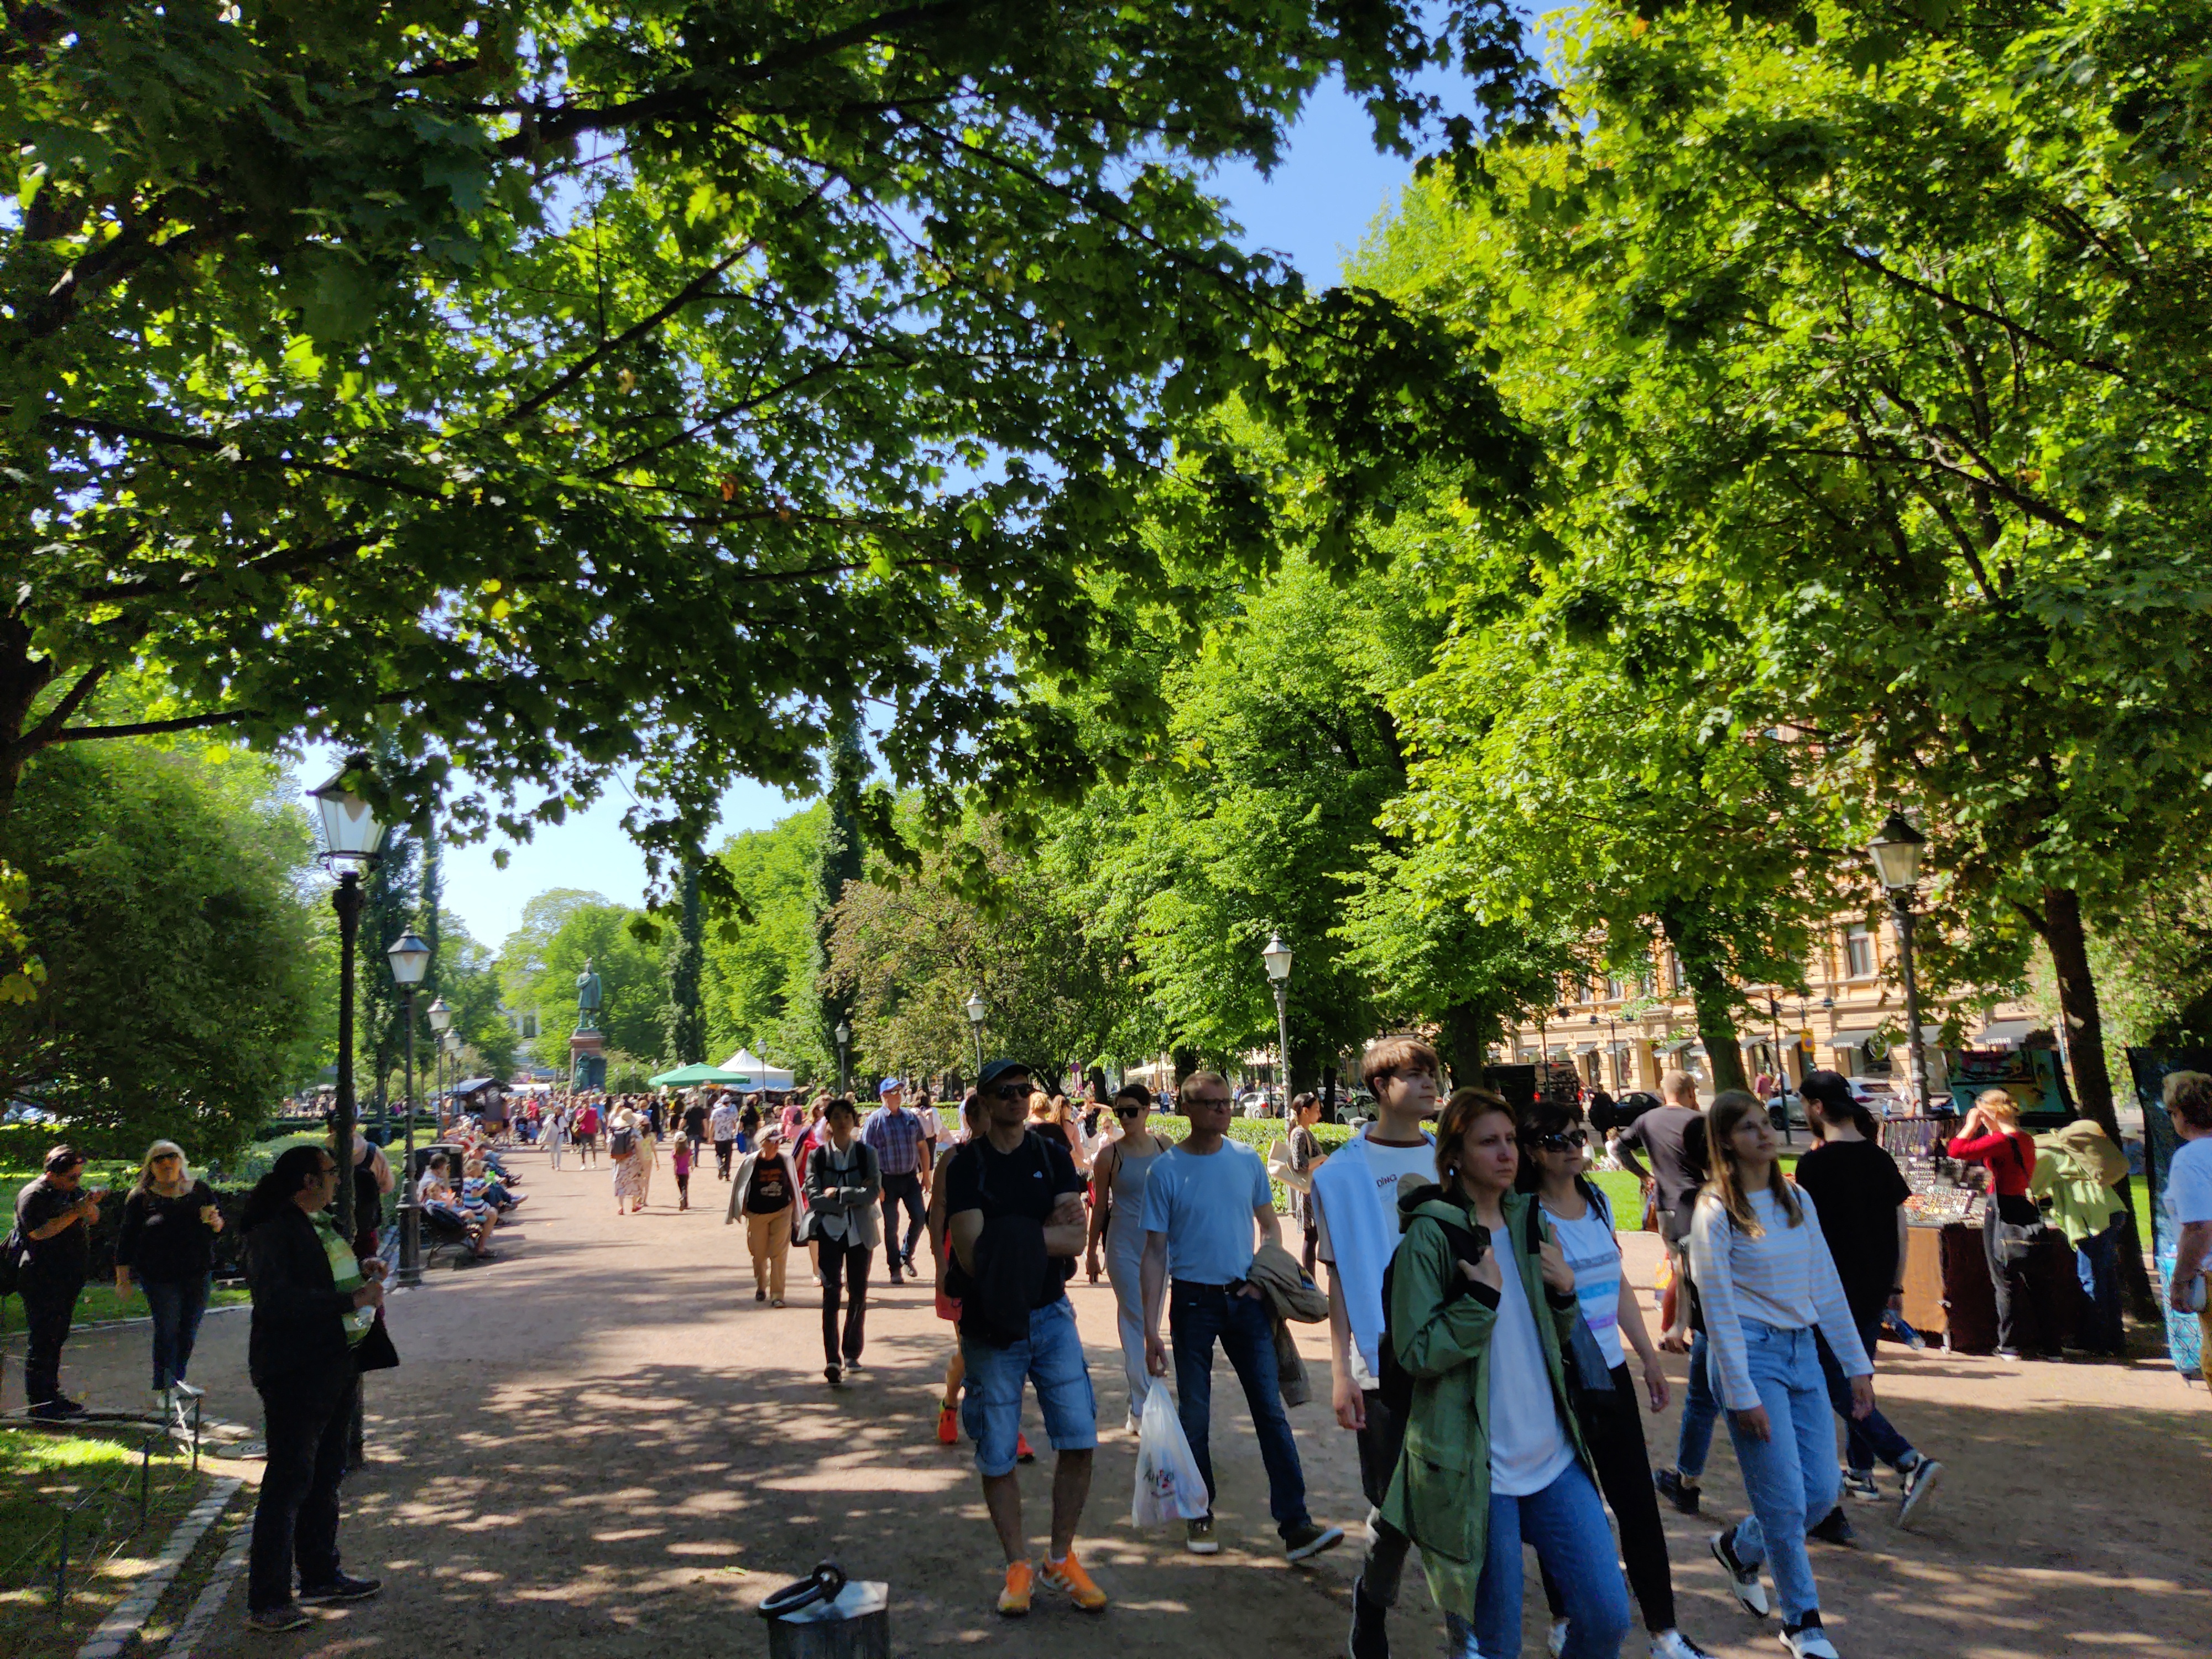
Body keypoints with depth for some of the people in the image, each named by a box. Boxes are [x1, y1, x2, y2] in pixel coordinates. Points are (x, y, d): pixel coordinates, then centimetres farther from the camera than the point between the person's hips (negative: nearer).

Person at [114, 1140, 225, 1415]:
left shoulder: (201, 1190, 7)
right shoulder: (141, 1199, -1)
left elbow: (220, 1226, 14)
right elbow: (126, 1240, 1)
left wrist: (215, 1221, -10)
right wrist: (123, 1280, -2)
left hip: (199, 1274, 3)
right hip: (159, 1277, -3)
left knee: (189, 1330, 9)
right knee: (167, 1330, -4)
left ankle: (177, 1380, 25)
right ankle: (163, 1389, 6)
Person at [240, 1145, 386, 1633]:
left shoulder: (321, 1223, 11)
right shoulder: (273, 1231, -16)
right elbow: (278, 1300, -27)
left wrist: (362, 1269, 7)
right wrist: (353, 1300, -27)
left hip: (337, 1365, 10)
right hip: (296, 1372, -10)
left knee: (325, 1475, 18)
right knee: (288, 1481, -5)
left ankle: (321, 1577, 31)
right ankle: (266, 1602, 4)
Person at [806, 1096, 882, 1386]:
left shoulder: (867, 1153, 2)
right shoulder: (818, 1156, 0)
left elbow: (873, 1193, -10)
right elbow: (813, 1198, -10)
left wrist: (837, 1193, -14)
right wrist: (853, 1197, -14)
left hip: (860, 1231, 2)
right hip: (830, 1231, -2)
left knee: (858, 1294, 9)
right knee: (831, 1294, -11)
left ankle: (852, 1352, 26)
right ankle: (832, 1361, -14)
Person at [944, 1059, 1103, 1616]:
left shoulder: (1053, 1156, 4)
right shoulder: (965, 1166, -5)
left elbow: (1076, 1239, -8)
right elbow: (972, 1254, -16)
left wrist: (1015, 1235, -18)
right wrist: (1047, 1231, -16)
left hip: (1051, 1314, 2)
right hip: (990, 1322, -2)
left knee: (1079, 1440, 0)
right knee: (997, 1456, 6)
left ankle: (1061, 1558, 20)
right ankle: (1018, 1566, 24)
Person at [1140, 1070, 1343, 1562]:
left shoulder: (1247, 1160, 2)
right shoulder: (1166, 1170, -7)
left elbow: (1270, 1226, 15)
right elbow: (1155, 1251, -4)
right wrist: (1151, 1330, -8)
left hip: (1246, 1299, 2)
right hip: (1193, 1301, -2)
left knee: (1271, 1411, 0)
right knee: (1194, 1416, 7)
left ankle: (1295, 1525, 3)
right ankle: (1200, 1517, 23)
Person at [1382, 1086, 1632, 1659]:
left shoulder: (1528, 1220, 9)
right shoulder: (1430, 1234, -11)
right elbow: (1417, 1354, -12)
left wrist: (1564, 1290, -2)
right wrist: (1484, 1295, -21)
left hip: (1553, 1456, 6)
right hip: (1477, 1471, -6)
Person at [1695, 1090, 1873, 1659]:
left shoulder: (1798, 1201, 7)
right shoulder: (1716, 1211, -11)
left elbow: (1827, 1286, 12)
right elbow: (1719, 1308, -12)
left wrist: (1857, 1365, 10)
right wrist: (1743, 1395, -13)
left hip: (1803, 1352, 6)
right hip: (1750, 1354, -6)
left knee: (1822, 1492, 8)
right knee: (1786, 1500, -2)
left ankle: (1739, 1546, 33)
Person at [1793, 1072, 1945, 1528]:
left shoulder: (1815, 1164, -16)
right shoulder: (1881, 1160, 5)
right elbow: (1899, 1226, 9)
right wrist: (1896, 1286, 17)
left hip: (1833, 1293, -8)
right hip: (1874, 1292, 8)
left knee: (1837, 1388, -1)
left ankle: (1911, 1462, -14)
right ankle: (1860, 1472, 28)